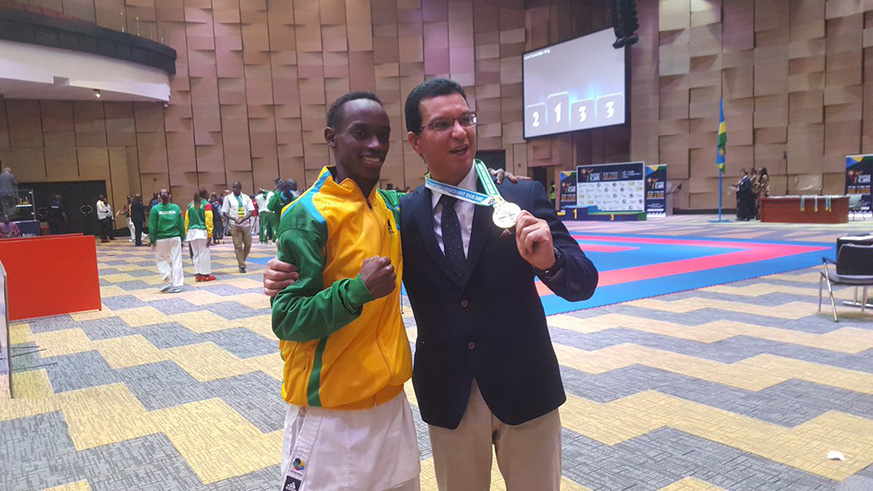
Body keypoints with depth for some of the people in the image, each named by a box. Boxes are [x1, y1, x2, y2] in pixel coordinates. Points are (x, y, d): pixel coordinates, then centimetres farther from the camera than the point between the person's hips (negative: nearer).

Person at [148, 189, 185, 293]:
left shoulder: (155, 209, -5)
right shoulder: (176, 208, 0)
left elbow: (152, 227, -3)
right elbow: (181, 225, 4)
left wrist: (152, 241, 4)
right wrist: (182, 239, 12)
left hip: (161, 239, -2)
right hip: (175, 238, 2)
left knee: (161, 259, 14)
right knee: (176, 261, 5)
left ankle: (167, 280, 0)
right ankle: (177, 284, 6)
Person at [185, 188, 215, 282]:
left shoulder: (190, 204, 10)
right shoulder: (206, 205, -6)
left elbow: (186, 219, 9)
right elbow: (208, 221, -11)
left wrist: (187, 232, 13)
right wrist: (210, 235, -10)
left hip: (191, 232, 5)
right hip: (202, 232, -5)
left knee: (195, 254, 12)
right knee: (204, 253, 0)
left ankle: (197, 274, 14)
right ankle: (205, 274, 3)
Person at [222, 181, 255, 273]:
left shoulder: (246, 197, 6)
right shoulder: (228, 198, 1)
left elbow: (251, 211, 2)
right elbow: (225, 213, 0)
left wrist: (243, 219, -16)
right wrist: (234, 219, -17)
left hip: (246, 224, 2)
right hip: (234, 225, -2)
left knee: (248, 244, 5)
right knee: (238, 246, -3)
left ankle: (242, 261, 27)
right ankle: (241, 265, 4)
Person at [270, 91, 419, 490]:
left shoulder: (390, 205, 4)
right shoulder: (308, 215, -16)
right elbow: (286, 319, -16)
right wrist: (357, 291, -30)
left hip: (390, 398, 7)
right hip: (331, 413, -6)